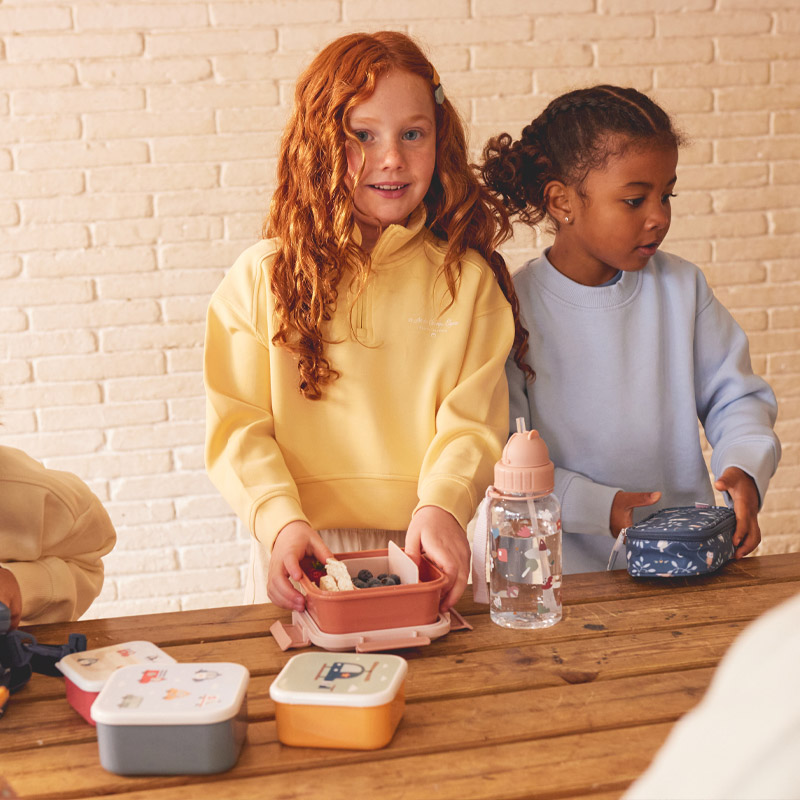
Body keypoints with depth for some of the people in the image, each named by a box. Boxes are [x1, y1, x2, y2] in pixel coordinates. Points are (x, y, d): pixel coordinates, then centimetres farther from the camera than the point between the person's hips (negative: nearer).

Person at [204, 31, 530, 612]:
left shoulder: (467, 279, 3)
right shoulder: (262, 276, 1)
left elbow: (472, 422, -4)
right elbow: (239, 424, -3)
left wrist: (442, 506, -22)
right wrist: (282, 520, -18)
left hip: (424, 549, 1)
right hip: (303, 551, 0)